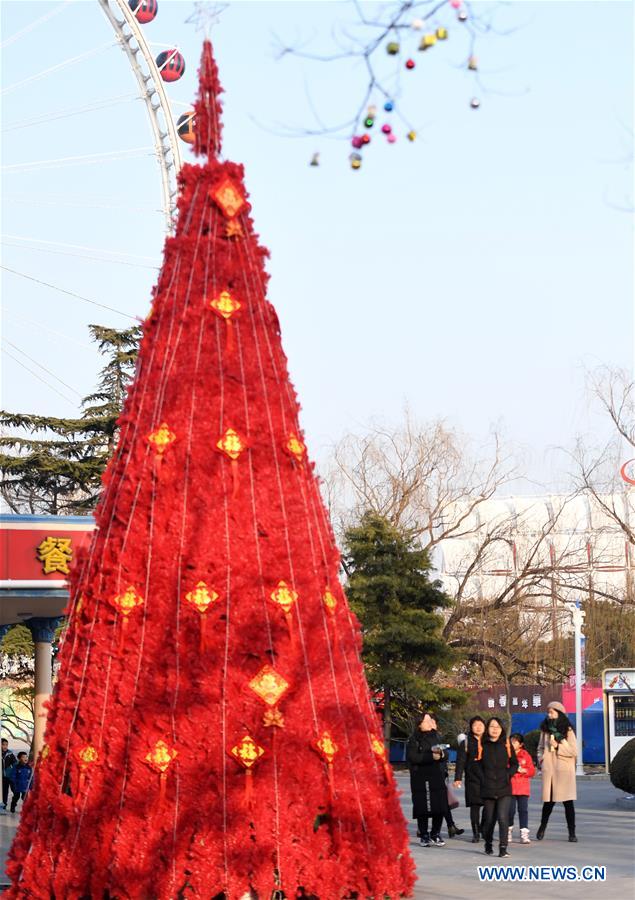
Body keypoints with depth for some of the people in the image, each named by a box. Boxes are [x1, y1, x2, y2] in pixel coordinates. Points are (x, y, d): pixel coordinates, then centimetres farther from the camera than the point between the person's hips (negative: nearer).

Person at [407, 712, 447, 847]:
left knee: (440, 808, 3)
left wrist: (442, 755, -3)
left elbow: (443, 755, 22)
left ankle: (435, 835, 16)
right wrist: (431, 756, -21)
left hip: (437, 776, 5)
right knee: (423, 809, -4)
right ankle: (424, 836, 7)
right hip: (421, 779, -5)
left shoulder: (435, 736, 16)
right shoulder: (415, 739, -3)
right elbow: (412, 757, -14)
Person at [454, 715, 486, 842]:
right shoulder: (466, 743, 6)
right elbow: (460, 761, 2)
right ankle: (476, 833, 6)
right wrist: (458, 778, -7)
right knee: (475, 806, 0)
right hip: (473, 779, -1)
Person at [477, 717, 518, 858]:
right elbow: (477, 764, 5)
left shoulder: (506, 745, 5)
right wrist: (482, 778, -7)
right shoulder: (482, 745, 3)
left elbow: (515, 764, 12)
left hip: (504, 789, 0)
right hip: (487, 789, 0)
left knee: (503, 818, -14)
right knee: (489, 819, 9)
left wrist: (508, 775, -3)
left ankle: (503, 848, -11)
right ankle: (488, 845, 30)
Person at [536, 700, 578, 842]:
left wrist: (558, 746, -13)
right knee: (548, 801, 4)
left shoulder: (568, 731, -2)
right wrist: (541, 758, 3)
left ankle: (572, 833, 3)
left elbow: (574, 751, -6)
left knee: (568, 802, -2)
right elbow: (540, 748, 21)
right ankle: (542, 827, 24)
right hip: (548, 770, 3)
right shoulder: (546, 730, 11)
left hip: (564, 771, -3)